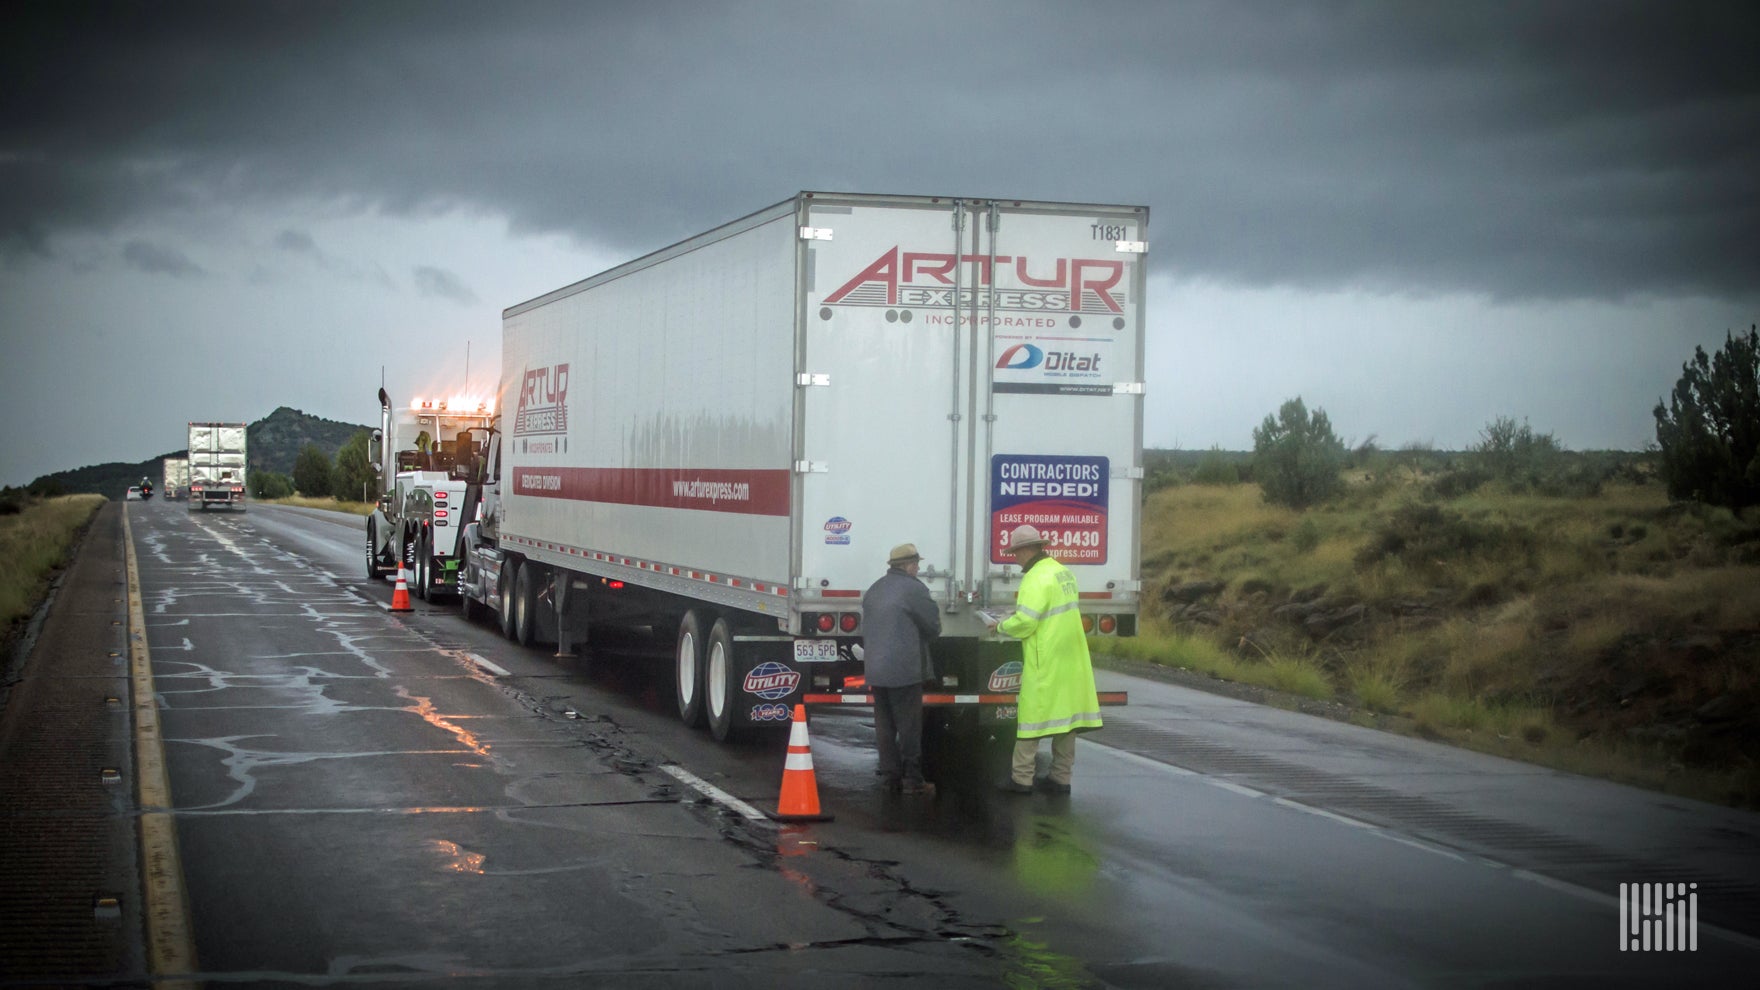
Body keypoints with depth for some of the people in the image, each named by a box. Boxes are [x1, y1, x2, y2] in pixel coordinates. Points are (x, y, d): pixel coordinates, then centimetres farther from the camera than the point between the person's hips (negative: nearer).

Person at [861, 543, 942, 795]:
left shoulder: (874, 589, 14)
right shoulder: (914, 589, -11)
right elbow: (933, 626, -6)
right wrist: (921, 640, 14)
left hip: (876, 669, 7)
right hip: (904, 669, -7)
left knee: (884, 725, 11)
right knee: (909, 726, -2)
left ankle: (890, 776, 14)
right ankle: (912, 779, 0)